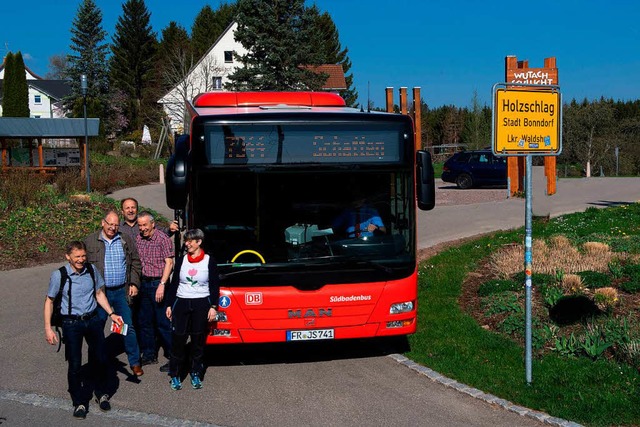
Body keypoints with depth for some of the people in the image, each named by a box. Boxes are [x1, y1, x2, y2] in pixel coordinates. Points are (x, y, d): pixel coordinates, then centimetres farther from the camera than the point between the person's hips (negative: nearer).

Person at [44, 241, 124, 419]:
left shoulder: (92, 270, -2)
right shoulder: (59, 275, -11)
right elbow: (49, 301, -2)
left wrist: (111, 313, 6)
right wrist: (48, 328, -6)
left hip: (93, 320, 3)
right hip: (71, 324, -3)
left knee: (100, 359, 7)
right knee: (75, 365, 1)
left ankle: (102, 394, 29)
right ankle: (79, 402, 18)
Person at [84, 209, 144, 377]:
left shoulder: (126, 240, 5)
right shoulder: (90, 241, 0)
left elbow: (135, 263, 10)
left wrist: (134, 284, 2)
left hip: (122, 291, 1)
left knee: (128, 327, 1)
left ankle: (135, 362, 9)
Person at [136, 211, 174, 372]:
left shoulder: (163, 239, -9)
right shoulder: (138, 239, 8)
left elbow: (169, 263, -12)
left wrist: (162, 285, -18)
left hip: (158, 284, -6)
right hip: (143, 284, 6)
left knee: (163, 323, -4)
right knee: (144, 321, 11)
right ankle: (149, 355, 23)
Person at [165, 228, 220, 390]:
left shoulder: (209, 261, 0)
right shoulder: (181, 260, 7)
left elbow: (214, 286, 3)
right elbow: (174, 284, 11)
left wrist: (213, 307, -4)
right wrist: (169, 305, 8)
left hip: (202, 304, -2)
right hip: (181, 304, 2)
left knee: (198, 341, 4)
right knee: (177, 340, -2)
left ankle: (196, 374, 17)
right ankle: (174, 375, 8)